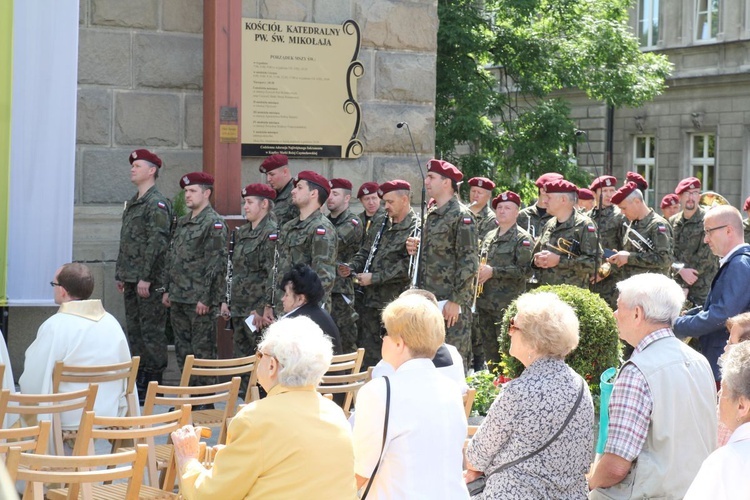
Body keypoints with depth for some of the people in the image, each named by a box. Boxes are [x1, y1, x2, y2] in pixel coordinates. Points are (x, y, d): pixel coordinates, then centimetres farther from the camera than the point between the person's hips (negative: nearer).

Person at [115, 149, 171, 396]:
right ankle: (138, 379, 20)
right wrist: (120, 274, 17)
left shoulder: (157, 204, -11)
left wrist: (146, 278, -21)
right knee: (134, 329, 12)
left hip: (149, 281, -9)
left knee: (152, 330, -4)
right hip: (131, 280, 9)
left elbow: (158, 243, -18)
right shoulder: (132, 203, 17)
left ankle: (154, 381, 1)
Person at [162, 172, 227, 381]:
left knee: (202, 350, -2)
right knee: (182, 348, 12)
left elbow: (216, 264, -15)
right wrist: (167, 290, 15)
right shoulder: (182, 222, 16)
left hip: (200, 301, -8)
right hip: (178, 299, 8)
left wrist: (206, 298, -19)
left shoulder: (214, 224, -10)